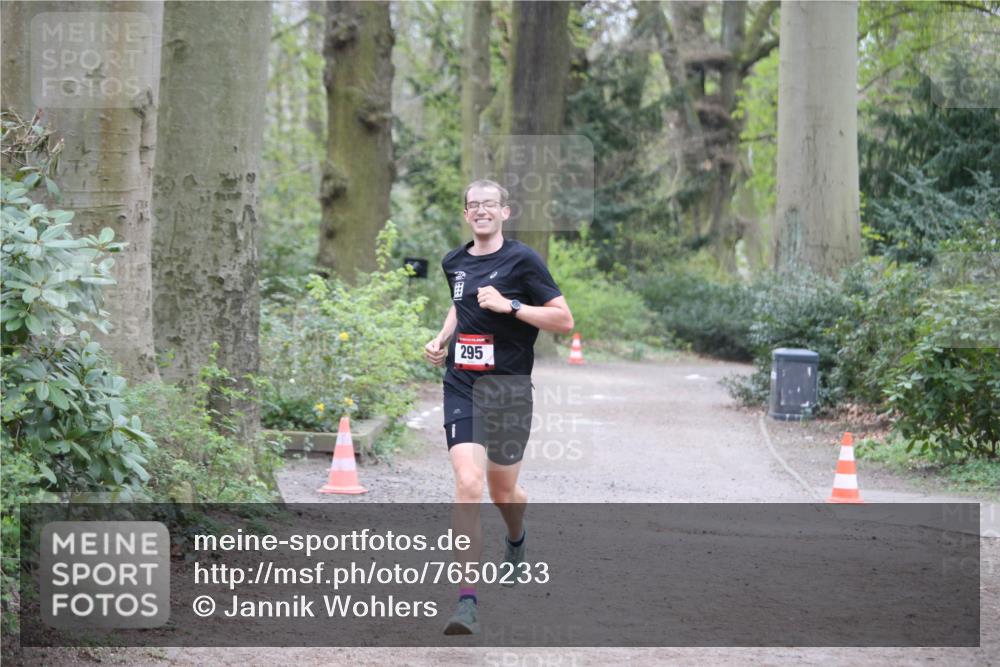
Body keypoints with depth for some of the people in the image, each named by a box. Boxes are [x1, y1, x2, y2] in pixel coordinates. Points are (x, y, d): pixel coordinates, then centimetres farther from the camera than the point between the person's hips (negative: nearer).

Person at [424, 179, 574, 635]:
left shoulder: (522, 260, -6)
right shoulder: (454, 263, 10)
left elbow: (564, 319, -8)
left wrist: (509, 306, -17)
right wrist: (442, 339, 13)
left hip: (508, 387, -2)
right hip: (461, 385, 2)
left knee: (502, 490, 11)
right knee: (468, 484, -15)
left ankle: (516, 541, 51)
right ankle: (467, 601, -19)